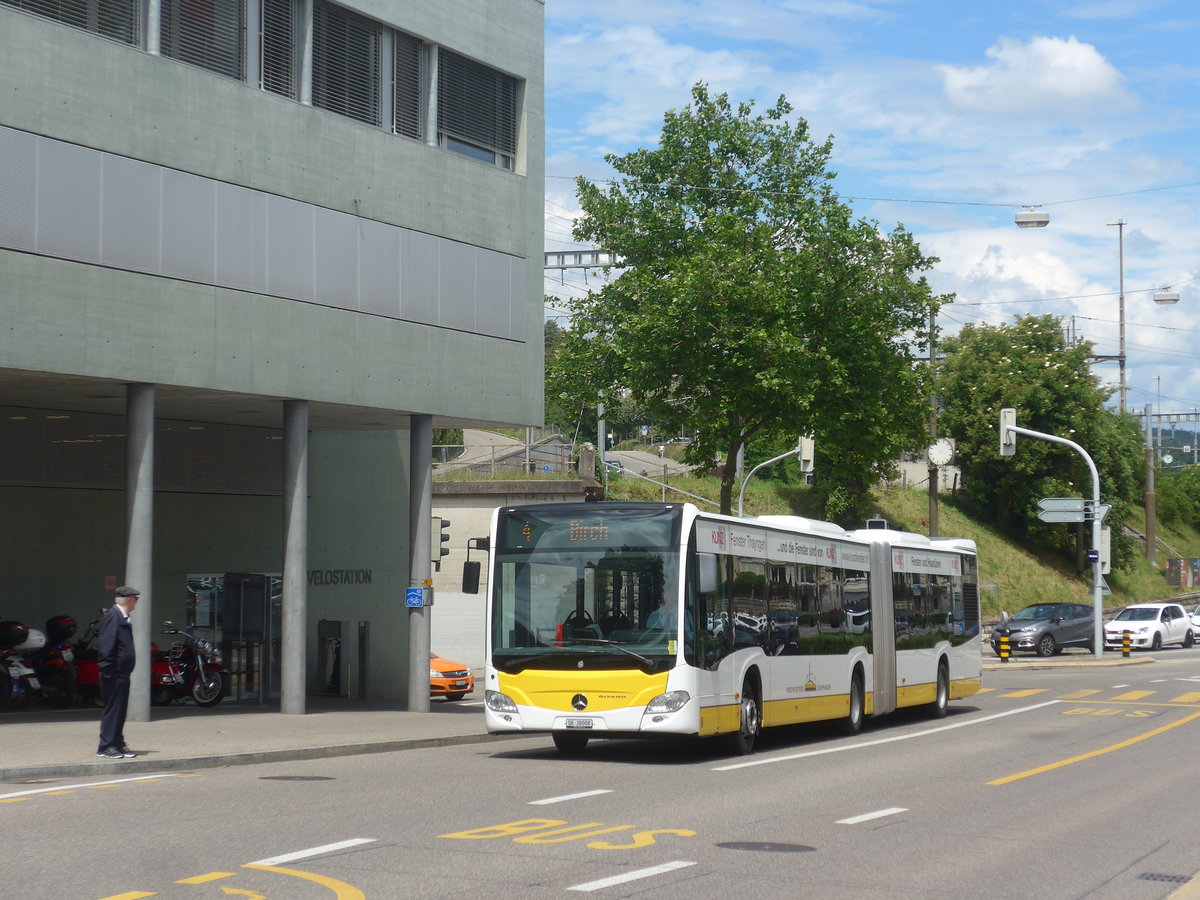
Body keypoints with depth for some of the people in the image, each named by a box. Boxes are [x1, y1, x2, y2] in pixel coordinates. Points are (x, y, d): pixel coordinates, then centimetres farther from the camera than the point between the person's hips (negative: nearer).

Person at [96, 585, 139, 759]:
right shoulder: (113, 616, -15)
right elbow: (106, 644, -21)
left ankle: (118, 744, 21)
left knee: (120, 710, 14)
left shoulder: (122, 617, 16)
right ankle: (106, 747, -2)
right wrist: (106, 668, -23)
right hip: (115, 673, -10)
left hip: (122, 673, 10)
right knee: (112, 709, -6)